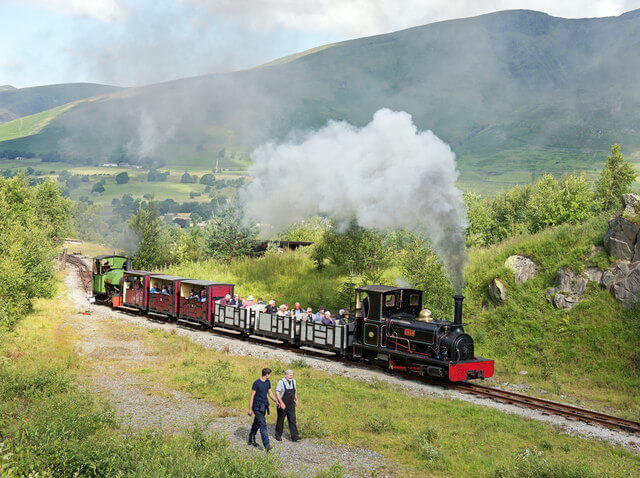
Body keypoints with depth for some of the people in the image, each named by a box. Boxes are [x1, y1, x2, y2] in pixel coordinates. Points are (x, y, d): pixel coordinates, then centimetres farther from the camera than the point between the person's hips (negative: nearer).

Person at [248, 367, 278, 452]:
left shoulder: (268, 382, 8)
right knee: (263, 425, -15)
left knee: (256, 424, 18)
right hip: (257, 407, -7)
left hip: (264, 406, 7)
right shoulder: (256, 383, -15)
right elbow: (252, 396, -12)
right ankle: (266, 445, -20)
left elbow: (270, 394, 16)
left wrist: (276, 401, 2)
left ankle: (251, 440, 32)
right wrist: (250, 409, -12)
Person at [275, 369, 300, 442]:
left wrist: (296, 400, 21)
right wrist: (281, 403, -29)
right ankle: (278, 435, 26)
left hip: (291, 405, 4)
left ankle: (294, 436, -8)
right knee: (280, 420, 9)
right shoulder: (281, 382, -17)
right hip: (282, 405, -4)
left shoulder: (293, 381, 1)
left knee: (292, 420, -5)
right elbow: (277, 393, -22)